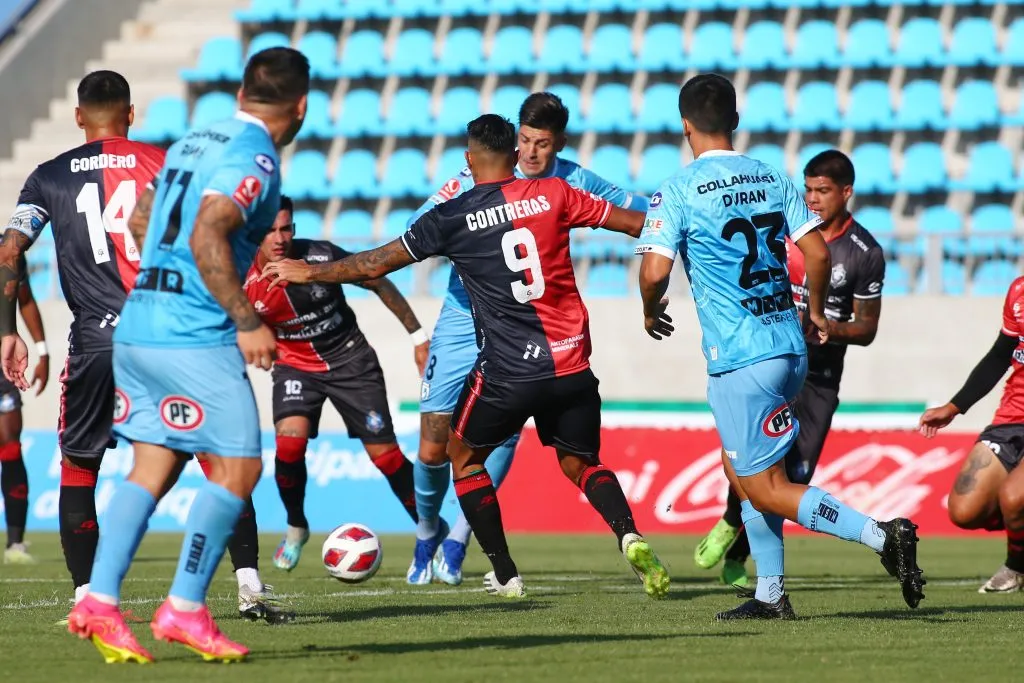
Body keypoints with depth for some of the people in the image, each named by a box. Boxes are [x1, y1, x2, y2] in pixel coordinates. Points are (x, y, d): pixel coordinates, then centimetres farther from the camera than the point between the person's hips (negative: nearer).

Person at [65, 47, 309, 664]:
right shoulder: (254, 159, -10)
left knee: (153, 467, 9)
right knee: (237, 468, -1)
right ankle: (185, 610, -3)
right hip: (195, 336, -8)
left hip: (137, 328, 8)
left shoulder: (192, 143, 16)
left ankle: (99, 602, 0)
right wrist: (248, 322, -20)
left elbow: (142, 220, 26)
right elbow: (207, 237, -23)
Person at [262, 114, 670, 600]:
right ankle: (630, 537, -11)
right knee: (581, 464, 19)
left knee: (464, 456, 21)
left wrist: (308, 272, 20)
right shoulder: (552, 194, 3)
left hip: (508, 371, -3)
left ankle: (505, 574, 16)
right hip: (571, 365, 3)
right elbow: (634, 223, 8)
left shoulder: (452, 217, -1)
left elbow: (375, 264, 7)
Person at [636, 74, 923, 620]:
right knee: (739, 467, 20)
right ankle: (770, 594, 16)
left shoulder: (678, 191, -8)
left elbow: (655, 270, -15)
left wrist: (650, 312, 7)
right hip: (790, 346, 7)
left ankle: (883, 536, -17)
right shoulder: (771, 179, 8)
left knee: (766, 489, -2)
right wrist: (815, 310, 21)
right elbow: (817, 250, 4)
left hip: (739, 358, -7)